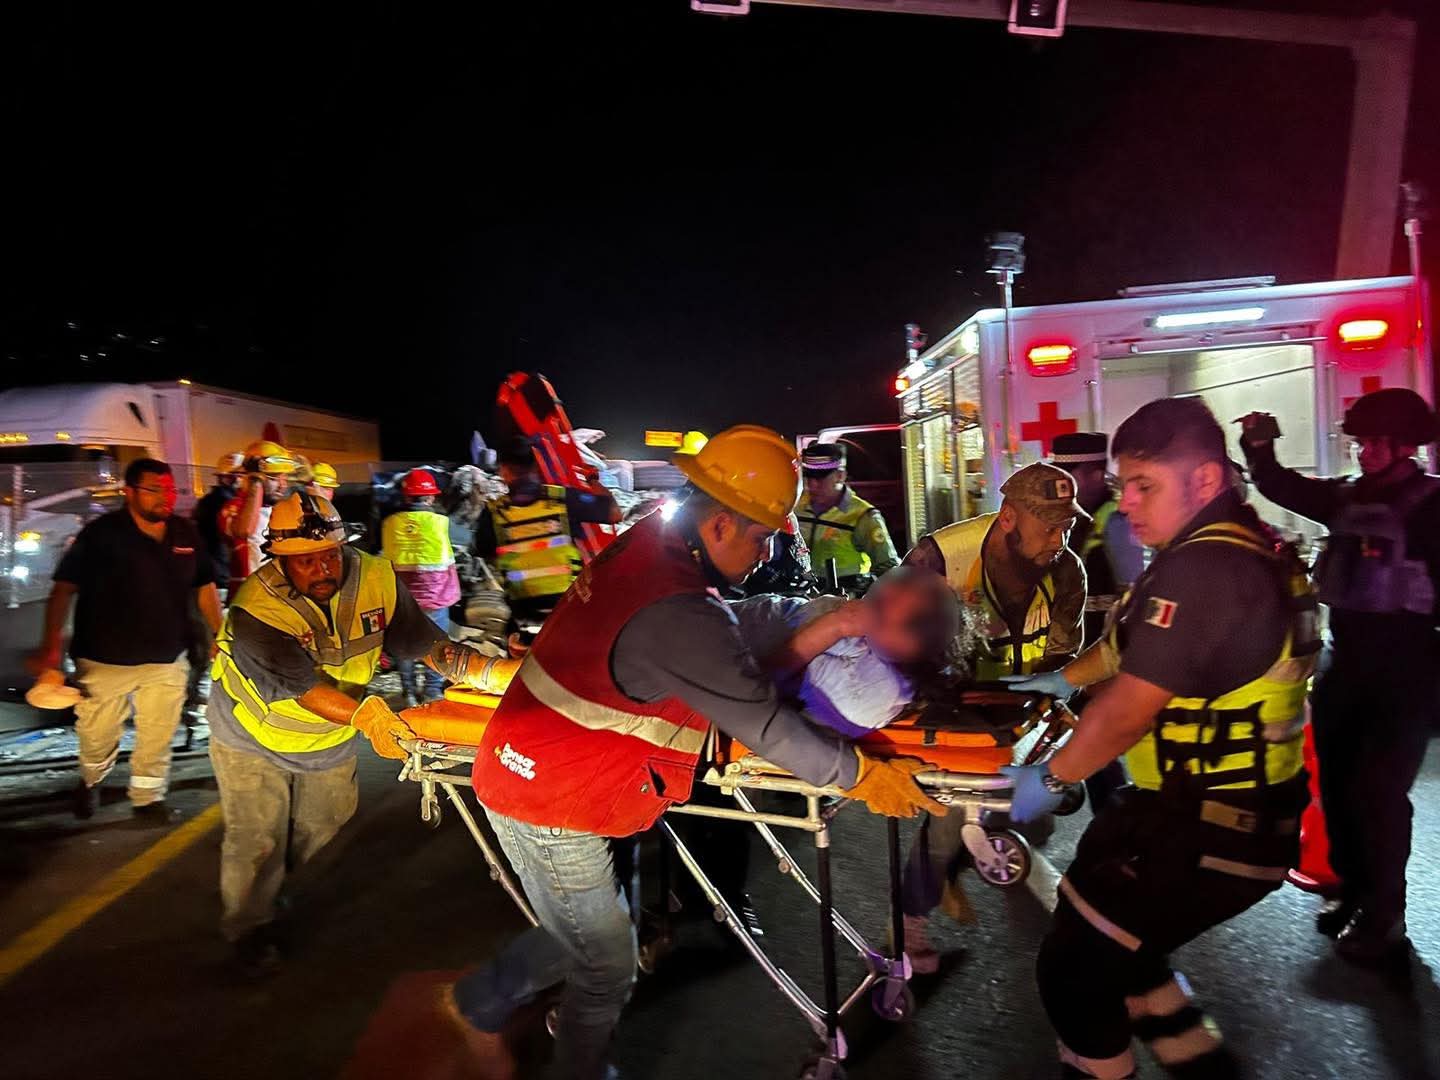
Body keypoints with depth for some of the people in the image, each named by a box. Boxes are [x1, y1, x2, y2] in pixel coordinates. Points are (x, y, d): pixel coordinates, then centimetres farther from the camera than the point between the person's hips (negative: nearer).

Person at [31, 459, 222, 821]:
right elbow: (64, 588, -13)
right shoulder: (101, 533, -11)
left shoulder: (186, 533, 1)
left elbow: (205, 587, 9)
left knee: (158, 737, 12)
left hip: (167, 658, 3)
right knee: (97, 736, 14)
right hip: (105, 659, -3)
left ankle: (148, 796, 31)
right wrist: (51, 645, -22)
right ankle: (91, 781, 44)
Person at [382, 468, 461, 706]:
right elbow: (448, 561, -3)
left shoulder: (390, 523, -3)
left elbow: (386, 559, 7)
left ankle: (409, 693, 20)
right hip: (434, 595, -3)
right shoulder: (440, 522, -12)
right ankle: (433, 691, 14)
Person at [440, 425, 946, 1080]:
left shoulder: (645, 537, -1)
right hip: (552, 808, -9)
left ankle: (479, 1002, 43)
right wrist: (861, 775, -13)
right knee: (606, 969, 10)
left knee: (580, 934, 24)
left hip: (523, 772, 9)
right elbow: (764, 728, -25)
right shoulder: (679, 613, -30)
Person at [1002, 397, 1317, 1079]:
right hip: (1246, 810, 10)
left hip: (1206, 834, -10)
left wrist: (1050, 779, -11)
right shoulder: (1252, 548, 7)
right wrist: (1066, 677, 25)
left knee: (1071, 968, 3)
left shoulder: (1202, 570, -27)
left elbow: (1127, 710, -24)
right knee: (1101, 935, 24)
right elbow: (1139, 644, 20)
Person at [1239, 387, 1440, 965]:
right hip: (1345, 661, 6)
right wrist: (1260, 449, -6)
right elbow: (1284, 489, 13)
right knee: (1338, 783, 13)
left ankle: (1384, 915, 12)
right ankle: (1353, 888, 30)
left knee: (1380, 791, -3)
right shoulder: (1349, 497, 9)